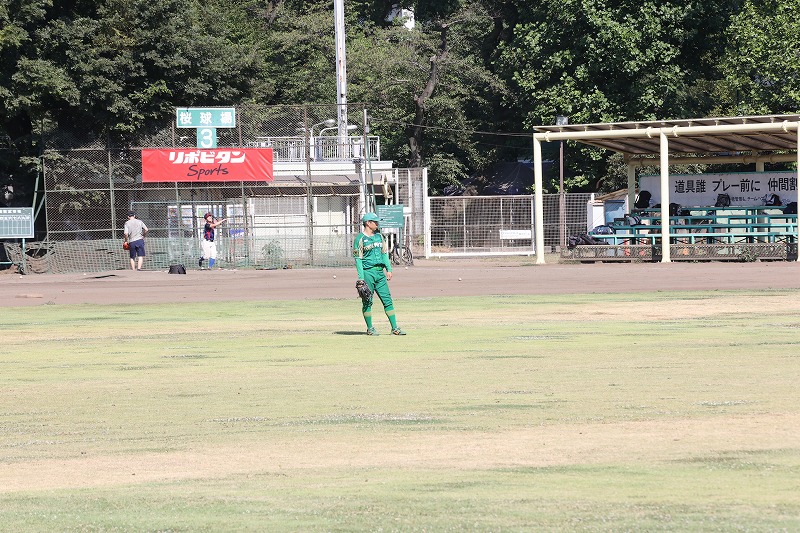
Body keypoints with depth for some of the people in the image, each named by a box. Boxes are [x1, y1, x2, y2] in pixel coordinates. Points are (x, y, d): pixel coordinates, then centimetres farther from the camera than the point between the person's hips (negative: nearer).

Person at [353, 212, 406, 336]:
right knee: (367, 301, 0)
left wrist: (388, 269, 8)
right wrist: (361, 278, -14)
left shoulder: (379, 236, 15)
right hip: (367, 272, -6)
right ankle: (370, 328, 9)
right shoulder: (360, 239, -5)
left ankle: (394, 328, 2)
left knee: (387, 300, 2)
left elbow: (385, 253, 19)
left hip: (380, 272, 6)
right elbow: (358, 259, -9)